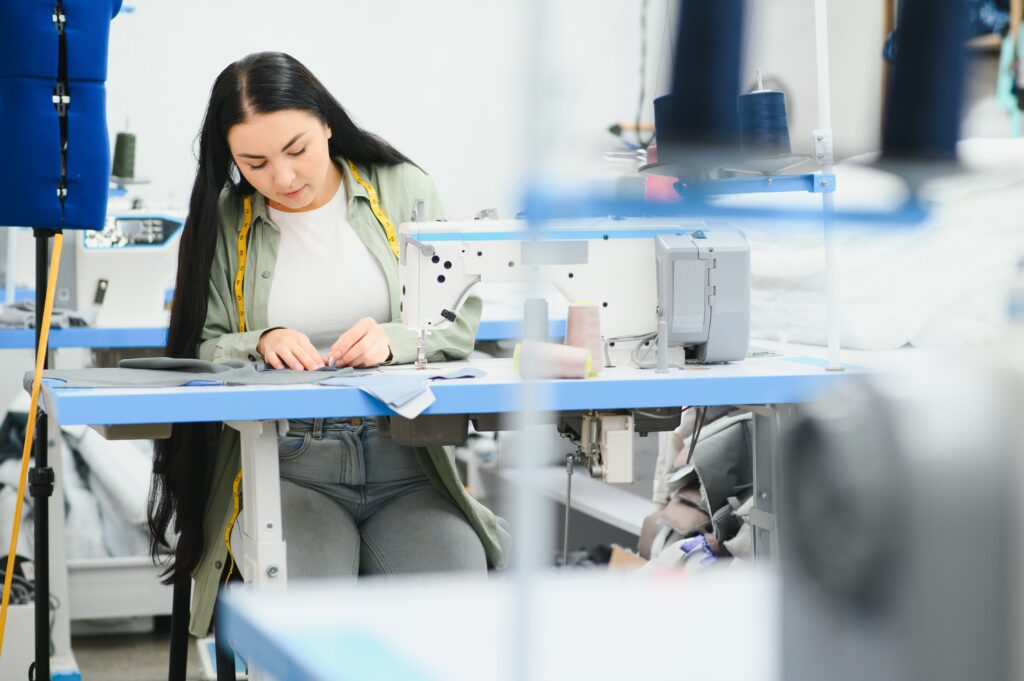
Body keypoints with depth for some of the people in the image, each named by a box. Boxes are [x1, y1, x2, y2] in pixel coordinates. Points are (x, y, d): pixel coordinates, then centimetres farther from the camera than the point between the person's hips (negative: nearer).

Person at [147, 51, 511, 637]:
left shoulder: (401, 187, 8)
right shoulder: (223, 223, 8)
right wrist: (263, 344, -18)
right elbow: (201, 349, 3)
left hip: (404, 461, 1)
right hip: (285, 467, -1)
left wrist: (395, 341, -17)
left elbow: (461, 318, 3)